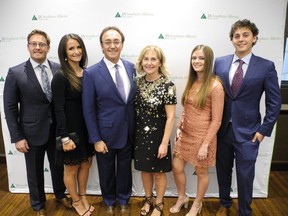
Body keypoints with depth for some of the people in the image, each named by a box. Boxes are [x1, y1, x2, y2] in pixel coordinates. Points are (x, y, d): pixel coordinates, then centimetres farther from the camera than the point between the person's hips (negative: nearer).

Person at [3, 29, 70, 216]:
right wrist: (17, 137, -9)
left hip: (56, 129, 2)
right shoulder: (16, 73, -9)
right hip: (32, 131, -2)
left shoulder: (59, 69, -4)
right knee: (35, 171, 16)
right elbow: (10, 108, -7)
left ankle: (60, 194, 47)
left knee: (58, 166, 20)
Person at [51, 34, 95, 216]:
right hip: (71, 129, -6)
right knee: (72, 168, 14)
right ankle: (76, 201, 38)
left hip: (87, 127, 6)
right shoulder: (61, 76, -15)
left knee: (86, 163, 20)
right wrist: (65, 137, -17)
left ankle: (83, 197, 43)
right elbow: (59, 109, -16)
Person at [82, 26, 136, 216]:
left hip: (128, 133, 3)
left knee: (125, 169, 20)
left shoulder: (131, 67, -1)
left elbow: (133, 98, 6)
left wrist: (136, 128, 6)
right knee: (107, 171, 18)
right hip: (106, 134, -3)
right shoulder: (91, 73, -13)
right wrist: (96, 139, -11)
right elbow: (88, 110, -10)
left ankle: (123, 201, 47)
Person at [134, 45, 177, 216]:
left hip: (157, 136, -4)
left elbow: (170, 117, -16)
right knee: (145, 170, 20)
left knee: (158, 172, 14)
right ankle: (148, 199, 45)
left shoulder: (167, 85, -17)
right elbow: (134, 108, 7)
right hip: (140, 135, 4)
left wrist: (164, 143, -17)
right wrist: (133, 133, 6)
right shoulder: (138, 81, -1)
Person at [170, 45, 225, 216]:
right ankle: (182, 198, 41)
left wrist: (205, 144, -17)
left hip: (202, 137, -6)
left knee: (201, 172, 14)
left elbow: (216, 120, -17)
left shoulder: (215, 86, -17)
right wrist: (179, 127, 3)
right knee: (177, 168, 14)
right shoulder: (191, 82, 4)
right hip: (185, 134, 7)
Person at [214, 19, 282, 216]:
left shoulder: (266, 66, -5)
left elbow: (274, 102, -2)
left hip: (247, 132, -2)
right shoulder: (220, 62, 1)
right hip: (222, 129, 3)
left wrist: (264, 130, -6)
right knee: (223, 170, 17)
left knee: (245, 176, 8)